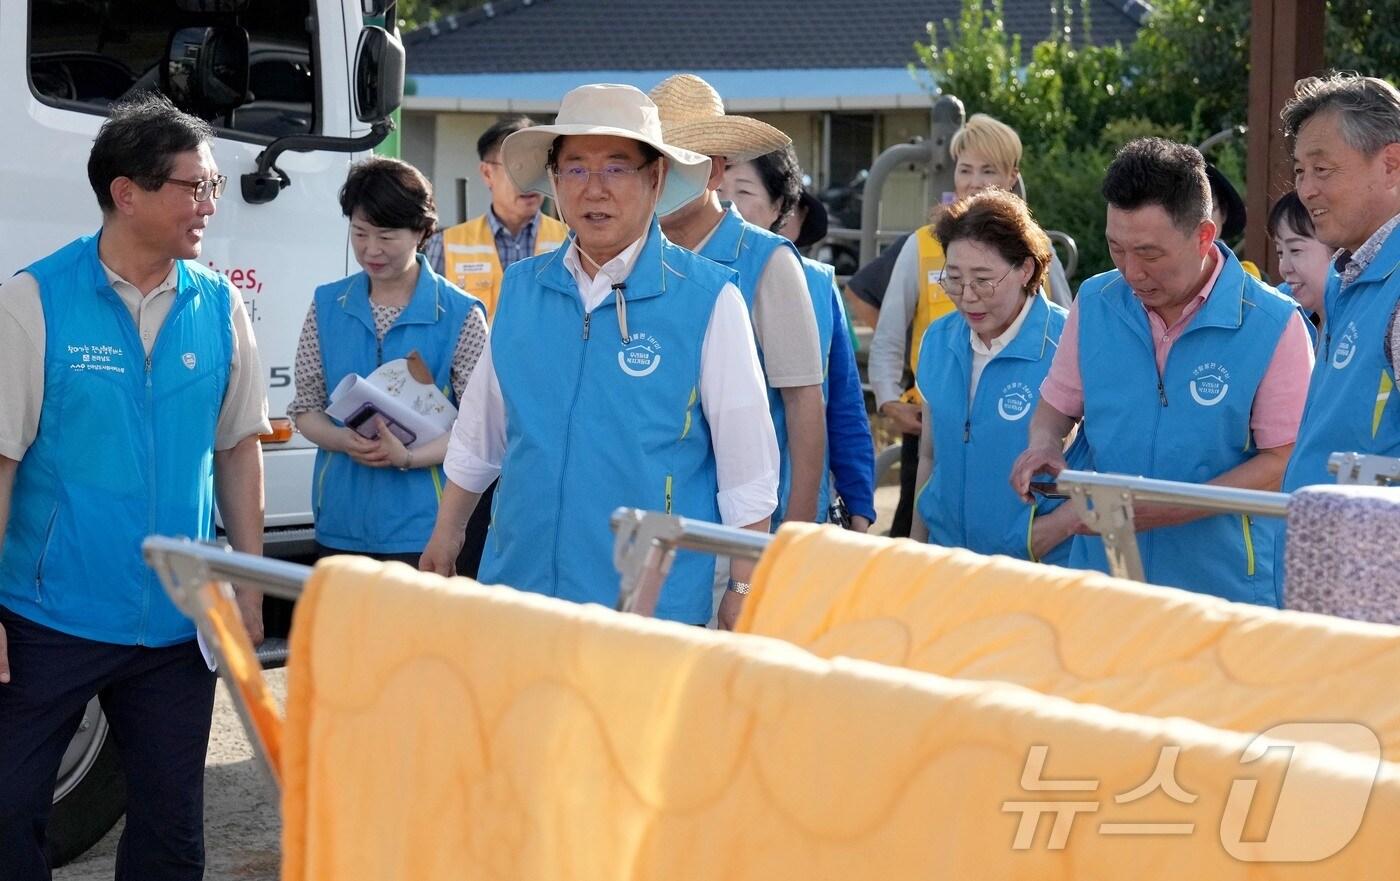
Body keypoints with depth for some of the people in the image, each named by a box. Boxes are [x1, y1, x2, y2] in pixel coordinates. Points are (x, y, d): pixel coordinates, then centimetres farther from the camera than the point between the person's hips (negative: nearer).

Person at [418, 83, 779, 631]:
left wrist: (743, 589, -5)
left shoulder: (708, 300, -6)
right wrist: (446, 534, 22)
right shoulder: (520, 289, 9)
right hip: (518, 585, 4)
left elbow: (746, 465, -4)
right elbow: (479, 432, 20)